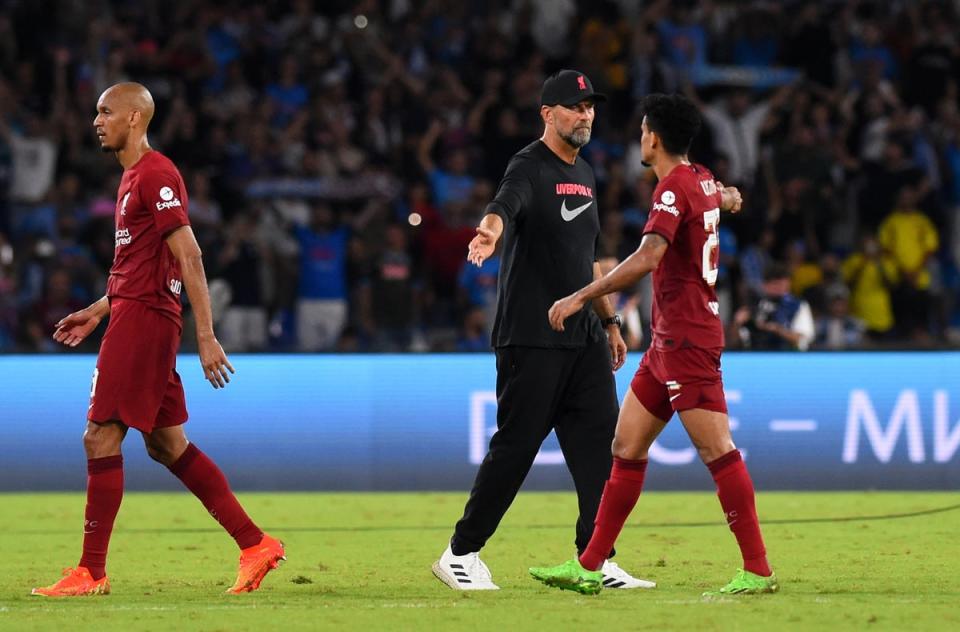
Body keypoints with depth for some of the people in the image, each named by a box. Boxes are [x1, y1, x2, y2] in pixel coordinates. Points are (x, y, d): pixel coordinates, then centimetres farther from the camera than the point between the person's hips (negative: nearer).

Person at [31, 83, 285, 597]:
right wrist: (97, 312, 23)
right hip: (135, 316, 10)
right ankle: (256, 545, 11)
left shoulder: (154, 176, -13)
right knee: (167, 444, 11)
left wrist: (206, 337, -22)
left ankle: (91, 572, -4)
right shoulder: (136, 176, 19)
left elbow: (188, 256, -18)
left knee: (100, 437, -7)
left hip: (142, 320, -10)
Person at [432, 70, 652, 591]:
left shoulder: (584, 175, 17)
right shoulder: (529, 168, -9)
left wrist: (609, 320, 27)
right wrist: (490, 232, -55)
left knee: (599, 441, 1)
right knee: (516, 444, -6)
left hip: (582, 337, 8)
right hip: (531, 338, -8)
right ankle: (461, 554, 5)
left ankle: (595, 560, 4)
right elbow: (505, 203, -33)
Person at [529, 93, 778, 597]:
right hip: (668, 341, 10)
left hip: (686, 340, -10)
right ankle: (589, 567, 12)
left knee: (716, 450, -10)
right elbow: (728, 197, 38)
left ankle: (757, 570, -9)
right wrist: (728, 195, 60)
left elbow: (648, 258, -28)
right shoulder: (704, 182, 12)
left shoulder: (674, 187, -14)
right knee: (627, 447, 9)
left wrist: (581, 297, -27)